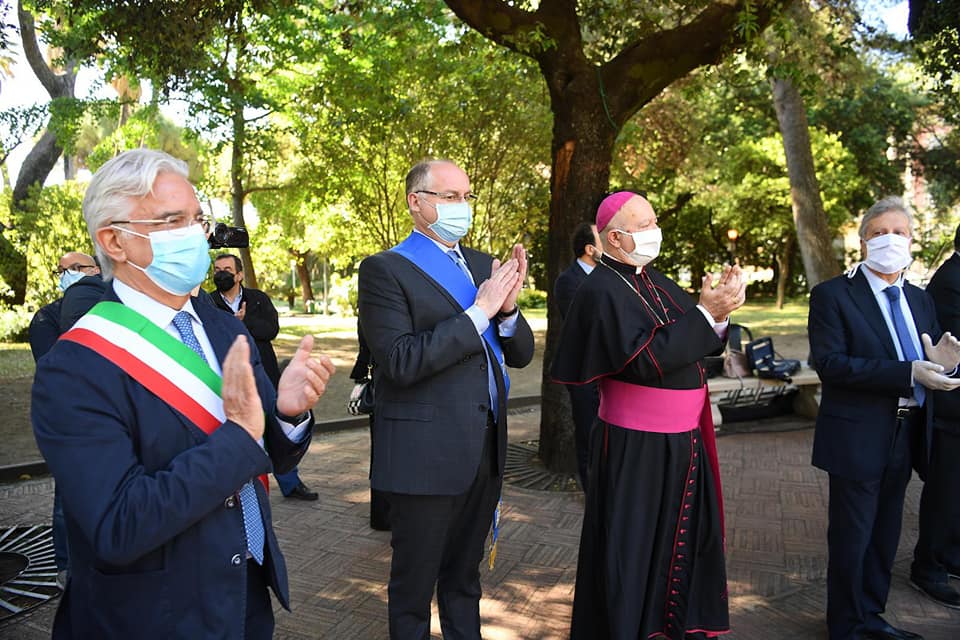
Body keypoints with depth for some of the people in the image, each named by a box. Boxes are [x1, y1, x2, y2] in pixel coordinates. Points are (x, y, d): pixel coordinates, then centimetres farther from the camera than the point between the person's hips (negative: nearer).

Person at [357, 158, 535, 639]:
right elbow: (400, 362, -21)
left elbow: (521, 353, 7)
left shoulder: (484, 265, 10)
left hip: (485, 451, 6)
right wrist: (478, 312, -21)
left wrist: (507, 307, -13)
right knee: (413, 586, 12)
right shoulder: (385, 270, -10)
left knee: (464, 578, 23)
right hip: (425, 455, -6)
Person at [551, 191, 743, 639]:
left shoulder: (655, 281, 9)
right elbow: (645, 359, -25)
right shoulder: (601, 291, -15)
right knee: (634, 548, 5)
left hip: (684, 442, 8)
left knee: (687, 540, 18)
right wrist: (705, 313, -23)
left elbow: (701, 345, 7)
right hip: (636, 449, -8)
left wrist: (719, 310, -12)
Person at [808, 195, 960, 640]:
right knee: (852, 537, 6)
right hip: (858, 437, -6)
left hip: (905, 438, 6)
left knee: (885, 535, 18)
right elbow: (830, 364, -21)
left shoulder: (920, 300, 11)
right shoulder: (832, 295, -10)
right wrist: (908, 373, -29)